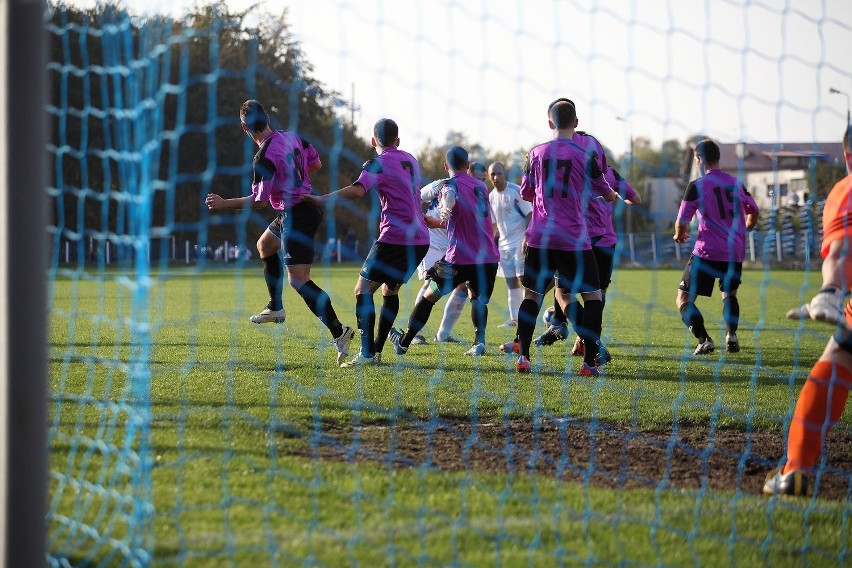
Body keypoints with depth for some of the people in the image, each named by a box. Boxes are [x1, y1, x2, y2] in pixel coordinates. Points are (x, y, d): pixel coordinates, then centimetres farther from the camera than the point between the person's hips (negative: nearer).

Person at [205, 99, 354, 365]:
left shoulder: (263, 158, -22)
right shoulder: (290, 136, 1)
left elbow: (259, 201, -19)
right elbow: (316, 163, 15)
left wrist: (224, 204, -10)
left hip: (296, 217, -10)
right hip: (305, 203, 10)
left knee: (298, 280, -12)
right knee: (264, 245, 31)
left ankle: (338, 331, -20)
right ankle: (275, 308, 40)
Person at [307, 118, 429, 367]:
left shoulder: (378, 164, -8)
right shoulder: (411, 161, 15)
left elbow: (357, 190, -26)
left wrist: (323, 199, -28)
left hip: (394, 238, -8)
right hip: (420, 240, 8)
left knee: (363, 291, -2)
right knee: (390, 291, 18)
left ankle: (367, 353, -12)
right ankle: (377, 351, 12)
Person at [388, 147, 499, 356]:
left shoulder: (451, 184, -2)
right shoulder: (481, 186, 18)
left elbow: (450, 197, -29)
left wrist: (445, 209, -52)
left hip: (460, 258, -5)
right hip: (489, 257, 5)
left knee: (429, 296, 10)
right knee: (477, 299, 26)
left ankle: (403, 342, 16)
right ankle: (479, 341, 6)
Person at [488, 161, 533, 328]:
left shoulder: (516, 191, -12)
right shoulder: (491, 197, 8)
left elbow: (530, 215, -13)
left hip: (520, 243, -7)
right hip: (504, 244, 7)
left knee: (522, 280, -11)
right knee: (511, 282, 9)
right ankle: (514, 319, 15)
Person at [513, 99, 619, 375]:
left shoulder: (536, 153, 4)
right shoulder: (586, 154, -3)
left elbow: (526, 194, 15)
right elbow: (606, 192, 10)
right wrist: (615, 196, 34)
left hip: (539, 237, 3)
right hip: (574, 239, -3)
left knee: (532, 295, 13)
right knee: (593, 296, 5)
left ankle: (523, 357, 5)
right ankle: (589, 361, -2)